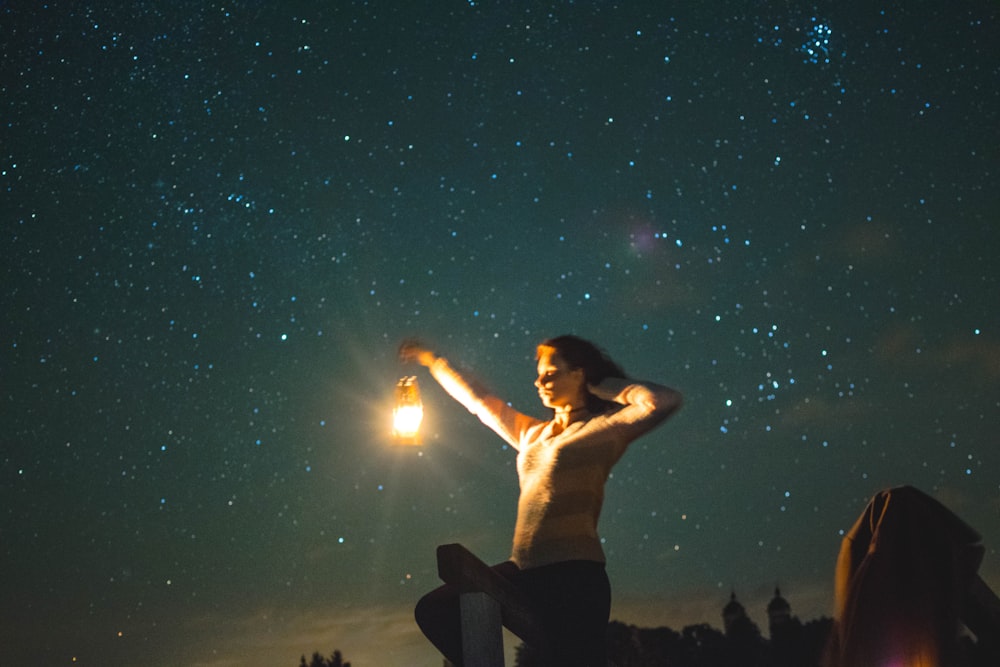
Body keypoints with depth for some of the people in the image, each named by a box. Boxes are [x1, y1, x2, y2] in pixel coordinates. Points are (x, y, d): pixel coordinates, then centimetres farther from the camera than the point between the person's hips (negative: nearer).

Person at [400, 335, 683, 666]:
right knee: (434, 610, 9)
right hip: (524, 571, 8)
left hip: (573, 575, -7)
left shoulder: (604, 428, 0)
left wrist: (607, 386, -1)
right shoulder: (532, 433, 20)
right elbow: (479, 401, 32)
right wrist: (433, 362, 39)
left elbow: (665, 401, -16)